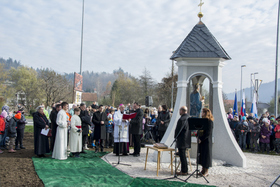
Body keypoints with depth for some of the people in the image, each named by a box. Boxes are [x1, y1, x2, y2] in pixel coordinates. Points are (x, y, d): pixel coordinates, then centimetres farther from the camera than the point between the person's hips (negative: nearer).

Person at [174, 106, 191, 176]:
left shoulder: (182, 119, -20)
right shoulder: (189, 118, 10)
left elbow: (178, 129, -17)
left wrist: (175, 136, 1)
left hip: (182, 140, -10)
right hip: (187, 140, 10)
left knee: (182, 156, -2)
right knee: (183, 155, 18)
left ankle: (184, 171, 3)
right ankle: (184, 170, 25)